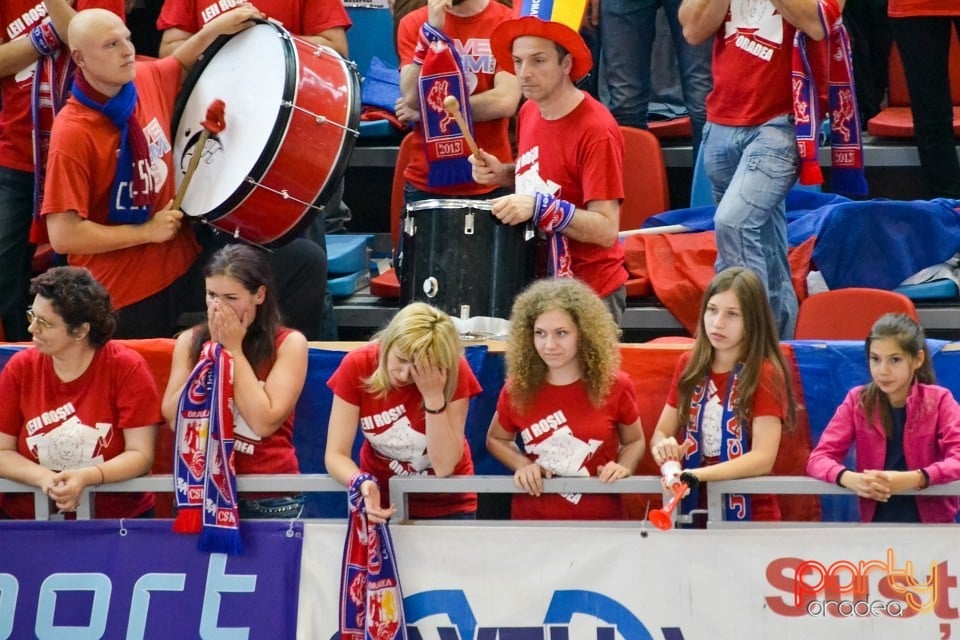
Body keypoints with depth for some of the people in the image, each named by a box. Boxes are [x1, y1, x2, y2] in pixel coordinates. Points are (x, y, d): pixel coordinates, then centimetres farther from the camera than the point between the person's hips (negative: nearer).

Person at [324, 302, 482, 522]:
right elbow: (335, 454, -14)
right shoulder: (357, 366, -15)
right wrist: (362, 484, -34)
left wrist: (434, 396, -28)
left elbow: (444, 466, -18)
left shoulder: (456, 373, -16)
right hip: (382, 504, 0)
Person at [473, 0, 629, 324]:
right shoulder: (529, 113, 3)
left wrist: (540, 207, -33)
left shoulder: (596, 132, -20)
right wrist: (502, 175, 2)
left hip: (589, 296, -7)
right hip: (537, 286, 7)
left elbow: (606, 230, -23)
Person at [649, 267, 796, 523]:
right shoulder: (688, 366, 9)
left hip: (750, 515, -4)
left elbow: (763, 457, -14)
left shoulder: (766, 374, -6)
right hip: (694, 508, 4)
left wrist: (695, 475, -26)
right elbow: (660, 433, 10)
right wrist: (664, 448, -13)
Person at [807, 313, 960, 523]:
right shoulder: (858, 401, 3)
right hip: (875, 525, 1)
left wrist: (912, 479, -30)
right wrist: (851, 479, -26)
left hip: (933, 524, -1)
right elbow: (818, 458, -5)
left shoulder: (938, 400, -1)